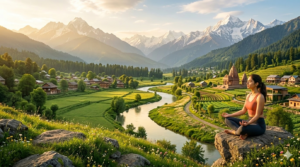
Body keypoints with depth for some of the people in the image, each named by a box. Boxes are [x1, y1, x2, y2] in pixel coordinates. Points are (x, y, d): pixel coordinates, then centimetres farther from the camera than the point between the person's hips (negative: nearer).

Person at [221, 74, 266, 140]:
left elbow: (257, 115, -21)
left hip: (259, 125, -9)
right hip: (251, 122, 9)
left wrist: (247, 123, -37)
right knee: (227, 120, -1)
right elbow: (243, 111, 14)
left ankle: (234, 131, -8)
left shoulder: (260, 97, -18)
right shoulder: (249, 96, 8)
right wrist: (230, 115, 11)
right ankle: (244, 133, -15)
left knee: (242, 128, -41)